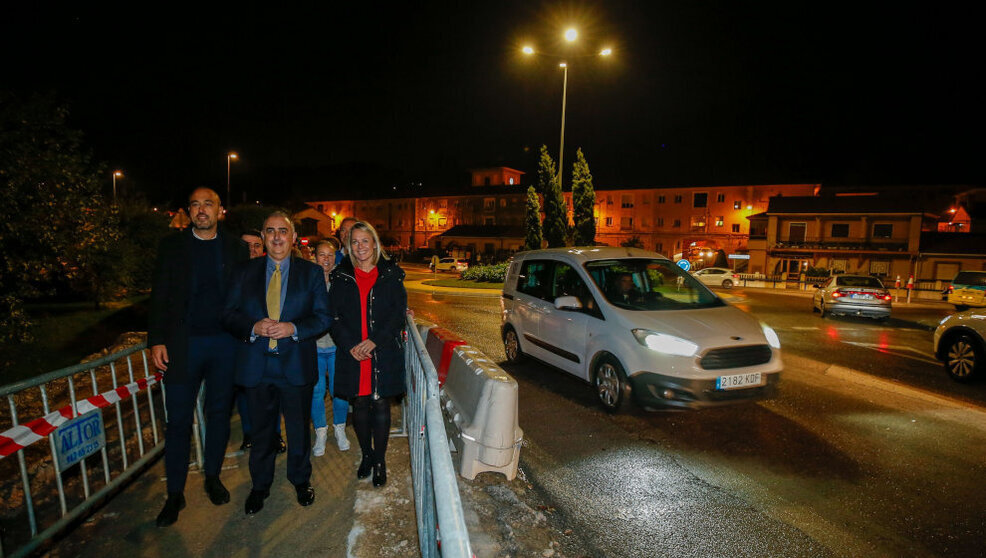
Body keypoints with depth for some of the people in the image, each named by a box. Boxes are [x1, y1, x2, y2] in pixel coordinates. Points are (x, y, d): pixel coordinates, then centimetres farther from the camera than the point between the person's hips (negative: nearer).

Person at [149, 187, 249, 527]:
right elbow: (160, 296, 2)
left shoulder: (235, 248, 4)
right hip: (184, 343, 0)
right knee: (178, 419, 4)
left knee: (219, 413, 12)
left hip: (225, 343, 1)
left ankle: (213, 477, 29)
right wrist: (156, 340, -5)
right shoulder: (172, 246, 4)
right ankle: (175, 494, 18)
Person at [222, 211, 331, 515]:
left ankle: (301, 479, 38)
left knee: (299, 428, 14)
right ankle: (260, 485, 38)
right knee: (261, 430, 17)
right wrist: (253, 327, -17)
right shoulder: (244, 272, 4)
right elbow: (229, 315, 2)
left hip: (296, 365, -1)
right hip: (255, 366, 1)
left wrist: (293, 329, -19)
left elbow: (323, 317, -3)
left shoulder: (312, 272, 0)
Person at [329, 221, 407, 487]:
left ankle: (380, 460, 17)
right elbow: (334, 316, 2)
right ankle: (367, 455, 28)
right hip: (352, 354, 2)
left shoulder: (390, 274, 2)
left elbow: (398, 312, -3)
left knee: (381, 405, 3)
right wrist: (350, 345, -12)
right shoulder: (342, 276, 7)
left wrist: (375, 341, -14)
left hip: (384, 353, -1)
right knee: (359, 406, 9)